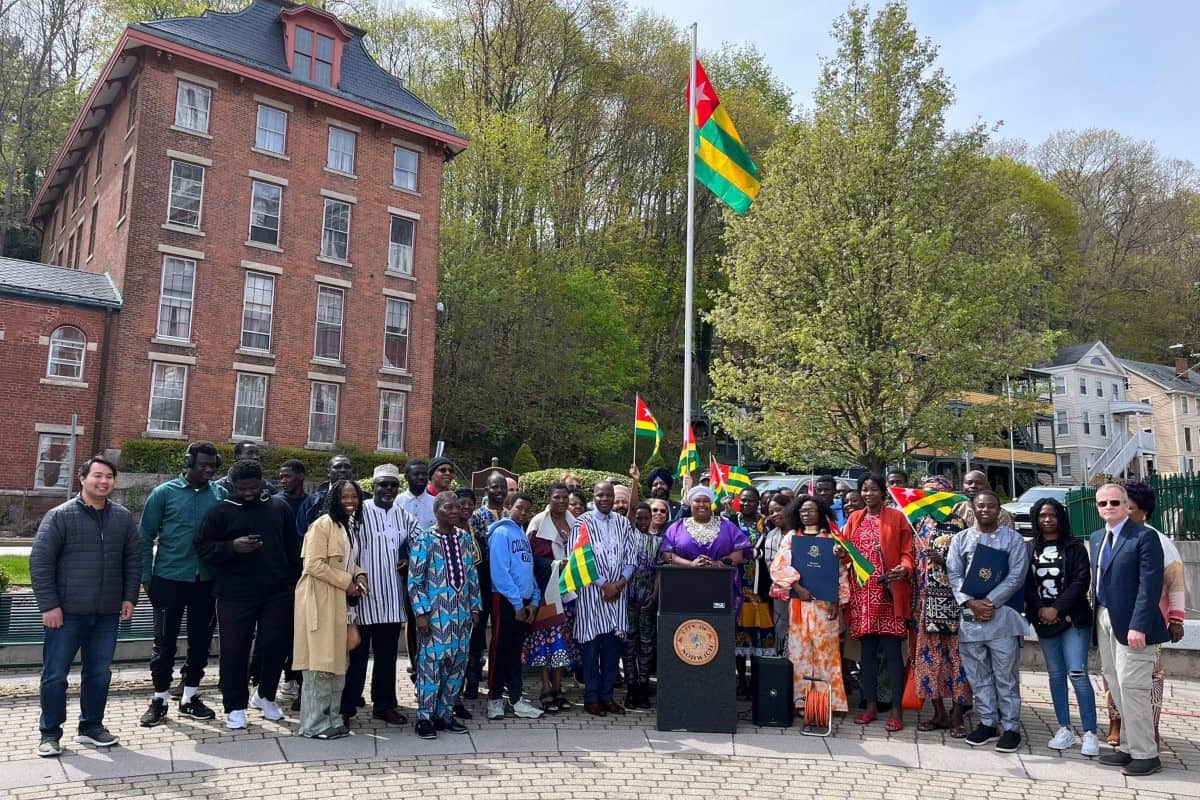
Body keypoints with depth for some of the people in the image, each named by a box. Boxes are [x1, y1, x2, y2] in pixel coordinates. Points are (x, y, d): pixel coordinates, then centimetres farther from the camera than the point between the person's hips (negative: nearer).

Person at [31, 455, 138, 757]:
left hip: (107, 614, 4)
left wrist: (129, 597, 6)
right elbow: (40, 562, -7)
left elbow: (133, 560, 13)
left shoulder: (123, 517, 7)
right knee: (55, 674, 5)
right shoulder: (60, 516, -6)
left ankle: (91, 726, 26)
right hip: (67, 613, -4)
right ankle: (50, 733, 19)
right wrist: (48, 605, -11)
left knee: (99, 674, 12)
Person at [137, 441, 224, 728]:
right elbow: (145, 537, -1)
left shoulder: (220, 494, 1)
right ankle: (160, 699, 21)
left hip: (206, 581, 2)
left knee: (201, 640, 10)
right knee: (165, 641, 6)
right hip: (169, 579, -2)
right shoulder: (165, 493, -4)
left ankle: (190, 697, 25)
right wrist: (146, 577, -5)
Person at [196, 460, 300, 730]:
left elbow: (293, 547, 14)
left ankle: (265, 696, 28)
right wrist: (232, 547, -17)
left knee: (276, 645, 4)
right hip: (235, 594, -2)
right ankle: (235, 706, 18)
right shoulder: (221, 511, 1)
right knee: (235, 651, 3)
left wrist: (294, 581, 9)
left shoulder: (279, 507, 9)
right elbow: (202, 546, 0)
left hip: (278, 592, 2)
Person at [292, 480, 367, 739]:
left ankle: (331, 718, 21)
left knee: (337, 662, 12)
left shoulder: (349, 525, 13)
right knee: (319, 663, -5)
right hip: (320, 600, -9)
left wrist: (359, 575, 3)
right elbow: (314, 564, -20)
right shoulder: (323, 524, -14)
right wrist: (347, 582, -15)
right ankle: (313, 724, 4)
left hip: (339, 601, 9)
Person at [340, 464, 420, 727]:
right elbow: (348, 552, -12)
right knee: (356, 655, 5)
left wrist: (410, 560, 0)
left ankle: (384, 704, 26)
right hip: (364, 596, -5)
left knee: (387, 655, 14)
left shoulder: (405, 517, 8)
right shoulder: (359, 513, -9)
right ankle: (346, 707, 16)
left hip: (392, 599, 5)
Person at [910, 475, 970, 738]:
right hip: (926, 600, 5)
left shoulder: (958, 524, -3)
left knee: (954, 653, -3)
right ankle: (939, 713, 18)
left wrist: (942, 560, -20)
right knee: (929, 653, 8)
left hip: (951, 600, -5)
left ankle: (956, 715, 6)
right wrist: (916, 601, 6)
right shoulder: (921, 524, 13)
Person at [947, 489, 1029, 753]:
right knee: (978, 675, 11)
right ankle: (987, 723, 23)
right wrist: (971, 603, -12)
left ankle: (1011, 727, 12)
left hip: (1002, 615, -3)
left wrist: (989, 602, -13)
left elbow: (1016, 576, -7)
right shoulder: (961, 539, 9)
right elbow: (954, 574, 2)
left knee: (1006, 676, 2)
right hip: (970, 615, 3)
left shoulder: (1013, 539, 2)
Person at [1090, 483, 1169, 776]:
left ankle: (1145, 754, 9)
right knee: (1117, 687, 13)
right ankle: (1129, 748, 23)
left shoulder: (1144, 536, -9)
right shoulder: (1097, 538, 14)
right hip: (1104, 620, 7)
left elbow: (1151, 585, -15)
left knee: (1131, 687, -4)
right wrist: (1096, 616, 7)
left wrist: (1138, 626, -20)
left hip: (1130, 624, -7)